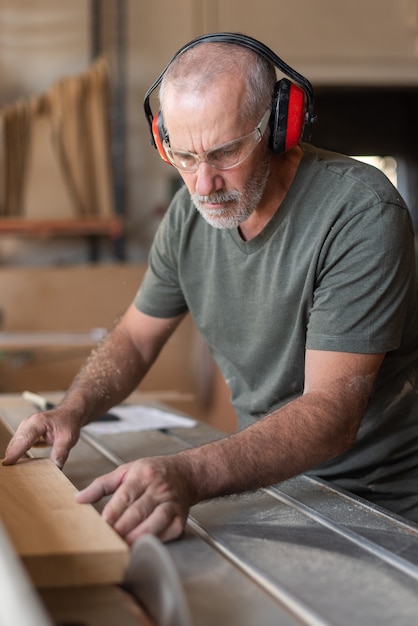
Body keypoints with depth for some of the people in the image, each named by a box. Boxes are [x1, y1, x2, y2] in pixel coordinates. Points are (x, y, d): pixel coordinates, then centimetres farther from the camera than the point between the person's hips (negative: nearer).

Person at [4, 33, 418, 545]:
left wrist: (191, 474, -46)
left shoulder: (362, 211, -24)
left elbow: (333, 411, -31)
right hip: (271, 478, 4)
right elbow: (135, 337, 11)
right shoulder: (190, 213, -3)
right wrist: (71, 411, -10)